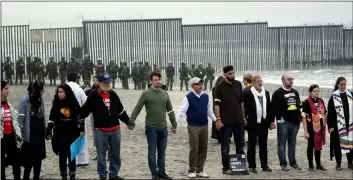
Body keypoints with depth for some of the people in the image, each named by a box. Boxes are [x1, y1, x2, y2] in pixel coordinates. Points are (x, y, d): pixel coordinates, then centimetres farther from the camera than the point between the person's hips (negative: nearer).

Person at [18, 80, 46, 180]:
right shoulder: (25, 100, -13)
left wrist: (45, 130, 11)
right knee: (30, 158, -1)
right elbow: (21, 118, -12)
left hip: (39, 132, 6)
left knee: (38, 157, 11)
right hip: (30, 134, -6)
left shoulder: (40, 98, 5)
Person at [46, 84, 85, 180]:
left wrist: (82, 130, -5)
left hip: (73, 134, -1)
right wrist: (48, 132, 0)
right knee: (62, 156, 5)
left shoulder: (74, 104, -2)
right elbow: (51, 120, 5)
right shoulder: (56, 105, 2)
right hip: (60, 135, 1)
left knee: (72, 155, 6)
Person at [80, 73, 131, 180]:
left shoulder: (113, 95, 8)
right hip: (100, 131, -4)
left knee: (115, 154, 11)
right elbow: (85, 111, -7)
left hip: (115, 129, 5)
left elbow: (121, 111, 18)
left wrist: (128, 121, 18)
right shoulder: (93, 96, -7)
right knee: (101, 155, 3)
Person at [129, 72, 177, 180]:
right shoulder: (146, 94, -5)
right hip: (151, 127, -4)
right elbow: (137, 109, -6)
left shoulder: (165, 94, 8)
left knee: (162, 152, 11)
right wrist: (131, 121, -13)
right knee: (152, 152, 5)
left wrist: (174, 125, 15)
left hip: (163, 127, 4)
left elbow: (170, 111, 14)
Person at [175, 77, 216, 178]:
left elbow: (209, 110, 17)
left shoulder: (206, 96, 7)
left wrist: (216, 120, 17)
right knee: (194, 149, -3)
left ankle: (200, 171, 18)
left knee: (203, 149, 9)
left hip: (204, 126, 5)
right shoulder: (188, 97, -9)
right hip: (193, 127, -5)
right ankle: (192, 171, 9)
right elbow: (182, 111, -15)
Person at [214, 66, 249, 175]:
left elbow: (241, 102, 14)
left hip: (238, 119, 5)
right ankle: (226, 167, 14)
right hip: (226, 120, -4)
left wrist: (243, 117, 12)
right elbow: (217, 104, -10)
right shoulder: (220, 86, -7)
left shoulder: (238, 84, 7)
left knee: (240, 144, 11)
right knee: (225, 145, 5)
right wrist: (218, 119, -16)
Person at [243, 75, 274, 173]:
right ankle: (252, 166, 10)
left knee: (263, 145, 11)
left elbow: (269, 108, 13)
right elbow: (243, 107, -5)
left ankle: (265, 165, 18)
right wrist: (246, 119, -9)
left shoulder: (266, 93, 11)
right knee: (252, 145, 4)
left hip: (264, 123, 5)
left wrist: (271, 121, 11)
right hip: (252, 123, -5)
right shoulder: (247, 94, -5)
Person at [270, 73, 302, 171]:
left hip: (295, 122, 6)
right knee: (282, 144, -1)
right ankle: (283, 164, 4)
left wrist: (299, 116, 12)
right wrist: (279, 118, -16)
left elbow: (299, 105, 23)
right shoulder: (278, 93, -6)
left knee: (292, 144, 12)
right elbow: (274, 107, -12)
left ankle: (293, 162, 19)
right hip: (283, 122, -6)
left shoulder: (295, 92, 15)